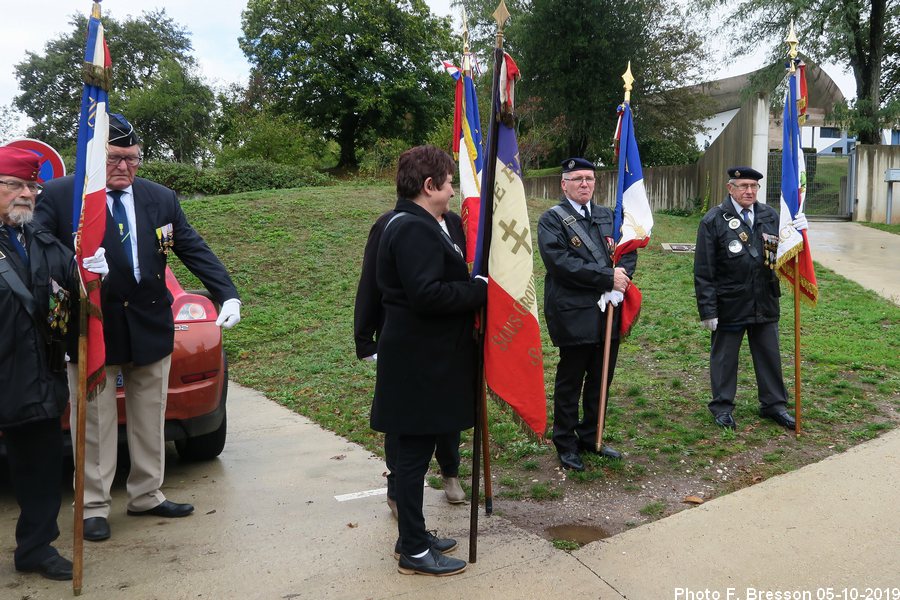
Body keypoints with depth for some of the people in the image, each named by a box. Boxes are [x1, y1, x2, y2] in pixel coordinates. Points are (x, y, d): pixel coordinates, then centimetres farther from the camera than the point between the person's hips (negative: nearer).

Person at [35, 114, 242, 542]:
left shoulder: (161, 199, 4)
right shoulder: (58, 196, -5)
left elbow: (195, 250, 1)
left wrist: (227, 295, -12)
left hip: (151, 329, 4)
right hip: (91, 332, -3)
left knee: (149, 422, 14)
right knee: (95, 426, 6)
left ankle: (147, 495, 30)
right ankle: (94, 506, 20)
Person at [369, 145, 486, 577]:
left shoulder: (414, 224, 15)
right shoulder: (414, 229, -19)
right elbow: (426, 294, -27)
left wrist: (472, 287, 7)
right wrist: (481, 291, -17)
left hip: (423, 359, 11)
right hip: (419, 363, -11)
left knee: (414, 450, 18)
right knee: (414, 452, 0)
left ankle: (413, 536, 31)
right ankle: (414, 552, 13)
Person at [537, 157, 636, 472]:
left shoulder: (608, 216, 14)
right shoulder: (552, 219, -6)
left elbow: (629, 251, 10)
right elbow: (561, 263, -19)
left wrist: (622, 276, -12)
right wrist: (608, 278, -18)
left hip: (608, 313, 6)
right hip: (575, 316, -6)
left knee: (601, 381, 15)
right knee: (570, 383, 6)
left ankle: (590, 438, 31)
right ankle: (566, 444, 21)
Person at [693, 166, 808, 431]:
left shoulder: (770, 215, 4)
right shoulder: (713, 220, -10)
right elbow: (703, 271, -11)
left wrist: (797, 231, -12)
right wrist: (708, 310, -13)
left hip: (765, 302, 4)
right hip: (729, 304, -4)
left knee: (769, 355, 15)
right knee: (724, 357, 9)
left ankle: (774, 404, 31)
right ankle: (722, 406, 25)